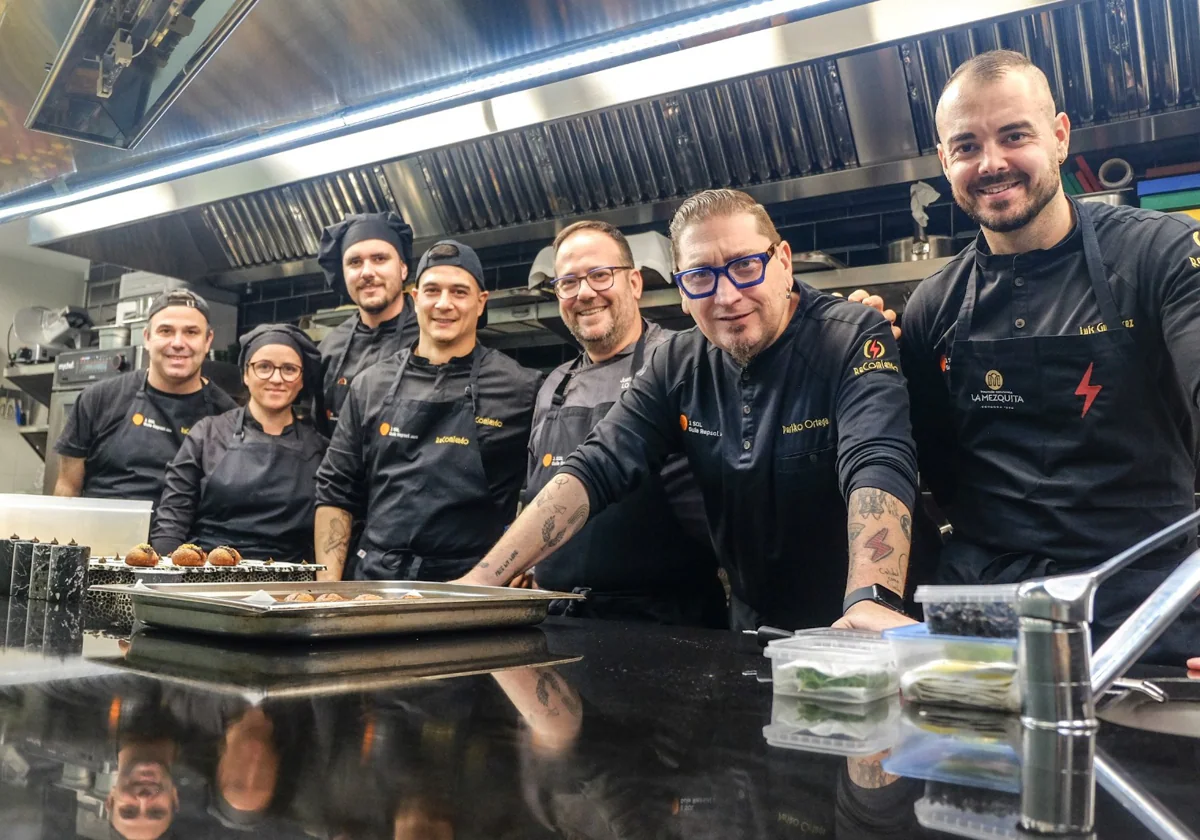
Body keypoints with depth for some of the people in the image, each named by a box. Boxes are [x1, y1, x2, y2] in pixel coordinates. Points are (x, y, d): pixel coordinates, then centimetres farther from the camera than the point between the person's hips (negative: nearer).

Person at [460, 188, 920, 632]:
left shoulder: (855, 340, -13)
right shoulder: (677, 366, -1)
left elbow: (879, 467, -27)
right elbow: (595, 470, -7)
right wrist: (482, 580, -16)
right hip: (751, 633, 3)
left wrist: (871, 601, -44)